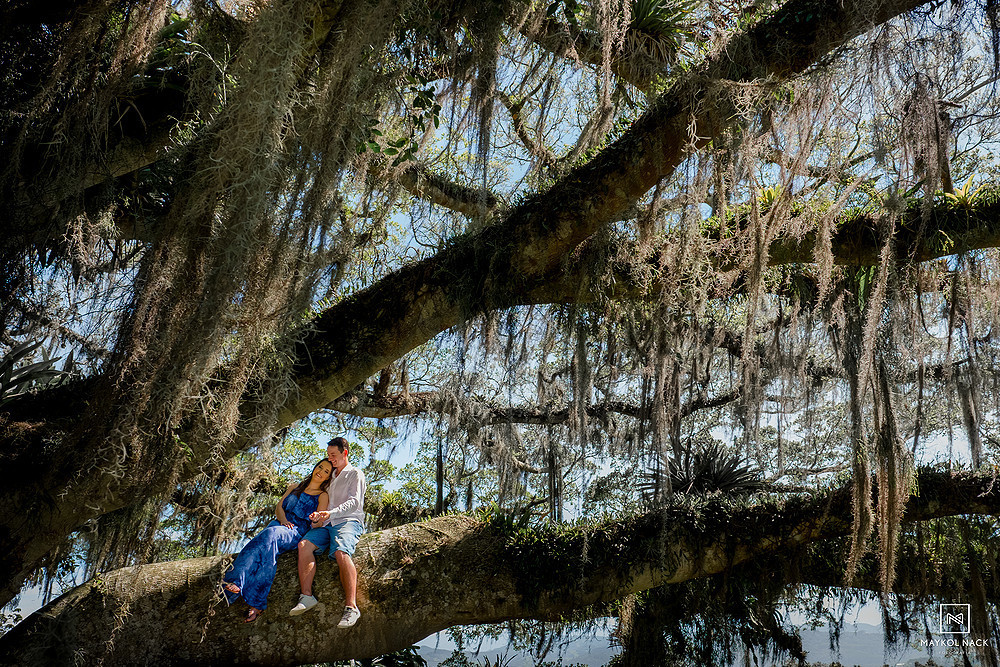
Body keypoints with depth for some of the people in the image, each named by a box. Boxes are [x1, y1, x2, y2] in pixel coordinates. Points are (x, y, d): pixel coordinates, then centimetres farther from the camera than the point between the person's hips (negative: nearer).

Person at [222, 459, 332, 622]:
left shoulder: (323, 496, 14)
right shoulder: (295, 487, 28)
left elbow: (319, 522, 2)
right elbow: (279, 507, 17)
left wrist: (315, 522, -20)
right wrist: (284, 520, -2)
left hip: (297, 533, -4)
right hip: (279, 524, 4)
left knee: (270, 534, -37)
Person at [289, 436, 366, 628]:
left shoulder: (355, 474, 9)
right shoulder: (330, 477, 30)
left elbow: (354, 502, -6)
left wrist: (331, 513, -21)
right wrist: (318, 515, 4)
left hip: (349, 522, -6)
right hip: (327, 525, 6)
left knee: (341, 553, -34)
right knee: (304, 544, -23)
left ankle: (351, 606, -39)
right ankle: (307, 596, -27)